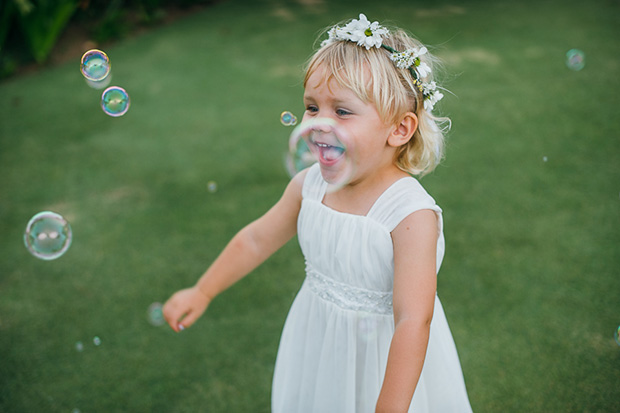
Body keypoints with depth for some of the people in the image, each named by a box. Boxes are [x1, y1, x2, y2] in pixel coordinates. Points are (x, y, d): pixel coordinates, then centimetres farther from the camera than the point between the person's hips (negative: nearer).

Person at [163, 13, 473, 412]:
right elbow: (256, 239, 5)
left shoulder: (411, 216, -29)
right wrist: (202, 292, 13)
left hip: (385, 359, -5)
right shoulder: (308, 185, -11)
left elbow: (413, 321, -33)